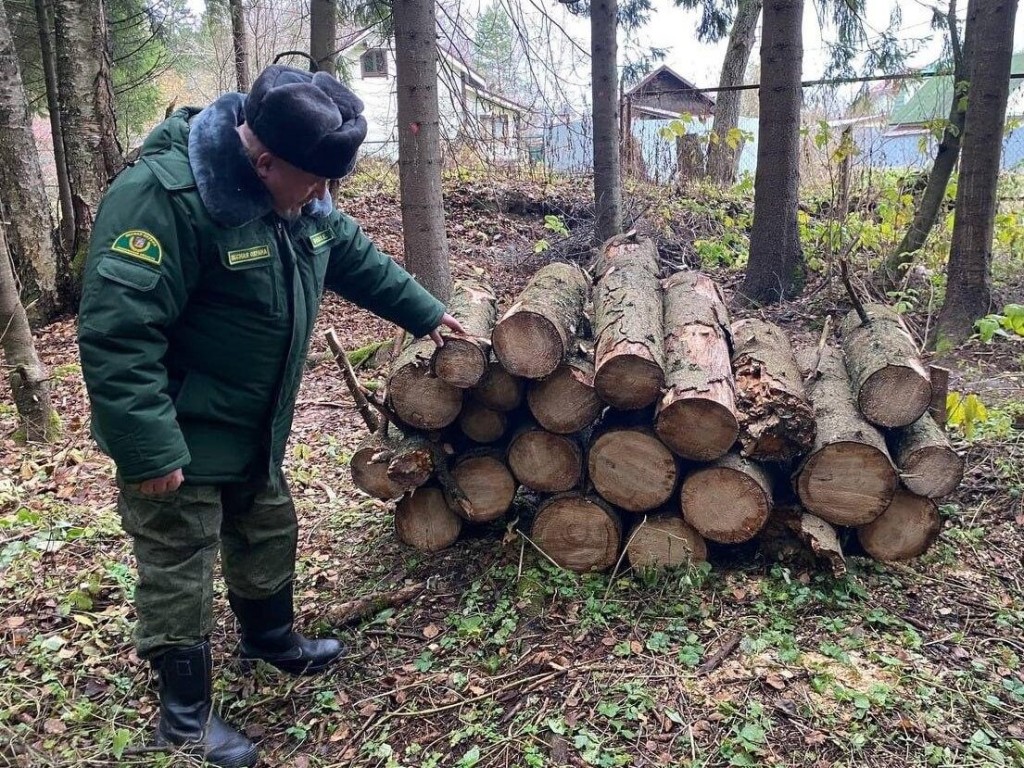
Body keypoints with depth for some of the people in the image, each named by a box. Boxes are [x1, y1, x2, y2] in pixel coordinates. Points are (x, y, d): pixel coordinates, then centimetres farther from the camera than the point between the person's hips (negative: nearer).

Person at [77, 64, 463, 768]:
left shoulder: (298, 193, 0)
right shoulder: (163, 196, -29)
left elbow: (356, 257, 16)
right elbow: (116, 332, -31)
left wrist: (425, 312, 21)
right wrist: (149, 450, -30)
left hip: (254, 429, 9)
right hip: (180, 441, -8)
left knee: (270, 532, 24)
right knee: (179, 572, 5)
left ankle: (270, 637, 49)